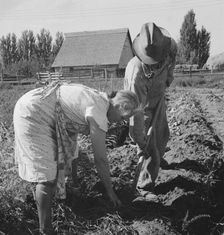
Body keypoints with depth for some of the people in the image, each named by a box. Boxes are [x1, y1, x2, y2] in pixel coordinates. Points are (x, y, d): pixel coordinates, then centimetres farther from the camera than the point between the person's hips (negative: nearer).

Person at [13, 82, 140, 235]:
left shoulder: (99, 98, 6)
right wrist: (111, 192, -2)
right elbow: (101, 160, -16)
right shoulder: (99, 114, -22)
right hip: (32, 114, -10)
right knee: (47, 174, -9)